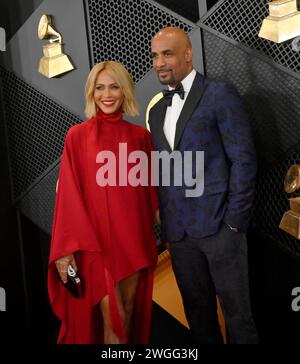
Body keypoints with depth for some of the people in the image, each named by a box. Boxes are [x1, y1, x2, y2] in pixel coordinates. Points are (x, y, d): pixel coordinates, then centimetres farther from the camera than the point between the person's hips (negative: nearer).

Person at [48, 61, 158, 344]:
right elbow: (68, 193, -6)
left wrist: (152, 233, 9)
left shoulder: (140, 135, 6)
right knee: (112, 318, -3)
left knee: (130, 310, 13)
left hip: (134, 238, 3)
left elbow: (149, 189, 10)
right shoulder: (77, 135, -2)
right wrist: (66, 248, -11)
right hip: (95, 239, -3)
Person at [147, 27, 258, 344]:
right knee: (197, 312, 14)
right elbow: (160, 170, 14)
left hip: (219, 224, -5)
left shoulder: (220, 94, -3)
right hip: (178, 231, 5)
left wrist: (234, 221, -11)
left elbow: (243, 159, -7)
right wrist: (165, 223, 6)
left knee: (236, 311, 4)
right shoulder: (156, 108, 15)